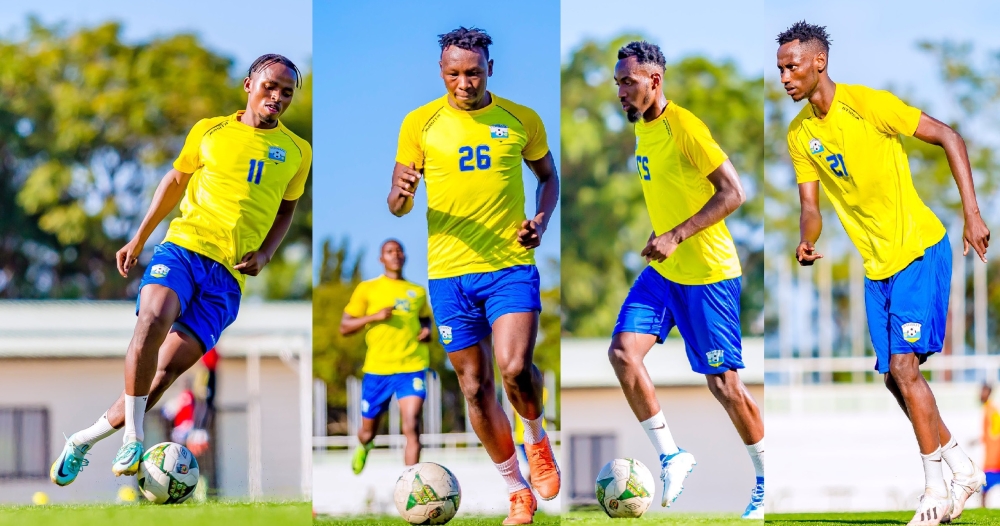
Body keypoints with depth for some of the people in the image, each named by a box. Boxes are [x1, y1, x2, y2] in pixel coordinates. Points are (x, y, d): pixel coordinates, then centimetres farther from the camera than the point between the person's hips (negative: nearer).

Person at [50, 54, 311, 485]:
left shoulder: (297, 152, 11)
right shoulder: (209, 131, 10)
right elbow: (175, 181, 20)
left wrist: (264, 254, 4)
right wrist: (138, 240, 19)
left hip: (229, 274, 1)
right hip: (184, 245, -1)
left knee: (169, 368, -10)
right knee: (153, 321, -32)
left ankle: (84, 440, 3)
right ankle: (133, 440, -24)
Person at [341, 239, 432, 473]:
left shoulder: (418, 292, 11)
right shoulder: (367, 289, 4)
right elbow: (344, 327, 2)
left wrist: (427, 330, 5)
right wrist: (374, 316, -14)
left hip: (412, 367, 0)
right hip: (377, 368, 0)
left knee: (411, 427, -20)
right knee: (367, 432, 13)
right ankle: (364, 447, 50)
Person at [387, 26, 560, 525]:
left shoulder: (521, 120, 3)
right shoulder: (420, 123, 1)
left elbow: (548, 175, 20)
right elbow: (396, 205, 5)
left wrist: (541, 220, 0)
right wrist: (403, 193, -19)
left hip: (512, 265, -1)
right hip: (449, 272, 1)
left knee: (515, 368, -21)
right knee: (475, 386, 4)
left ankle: (537, 438, 13)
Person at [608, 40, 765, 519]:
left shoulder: (684, 127, -19)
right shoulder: (641, 126, 7)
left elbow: (733, 193, -23)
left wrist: (676, 236, -28)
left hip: (707, 274, -8)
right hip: (662, 271, 8)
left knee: (723, 384, -1)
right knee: (622, 352, -10)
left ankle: (767, 478, 19)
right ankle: (670, 456, 1)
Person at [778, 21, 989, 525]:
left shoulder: (868, 103, -15)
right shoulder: (800, 134, 5)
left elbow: (947, 137, -11)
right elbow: (811, 205, 6)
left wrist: (971, 213, -17)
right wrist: (807, 242, -18)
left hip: (919, 249, -7)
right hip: (876, 262, 7)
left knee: (904, 365, -15)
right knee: (894, 376, 7)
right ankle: (963, 469, 22)